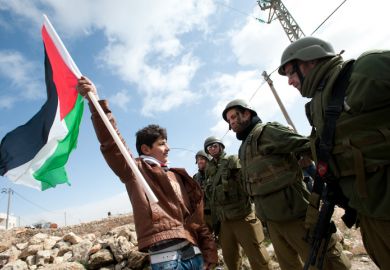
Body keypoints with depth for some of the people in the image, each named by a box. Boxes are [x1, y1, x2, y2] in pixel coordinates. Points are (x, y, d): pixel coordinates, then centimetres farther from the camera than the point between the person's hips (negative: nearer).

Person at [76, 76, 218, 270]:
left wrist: (209, 254, 9)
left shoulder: (177, 177, 15)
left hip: (194, 253, 5)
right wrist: (95, 102, -24)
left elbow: (196, 218, 14)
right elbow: (112, 144, -15)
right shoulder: (135, 170, 1)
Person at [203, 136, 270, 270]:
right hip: (223, 221, 5)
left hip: (242, 217, -5)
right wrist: (215, 222, 15)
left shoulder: (233, 161, -2)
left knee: (258, 259, 2)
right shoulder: (210, 170, 14)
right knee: (230, 259, 17)